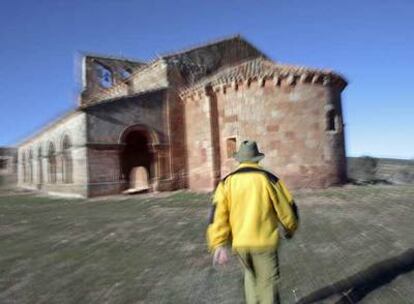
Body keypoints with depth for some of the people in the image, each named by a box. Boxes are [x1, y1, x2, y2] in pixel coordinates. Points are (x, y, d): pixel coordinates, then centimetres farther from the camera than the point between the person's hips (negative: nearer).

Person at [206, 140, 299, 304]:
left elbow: (218, 214, -8)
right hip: (264, 241, -3)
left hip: (240, 242, 3)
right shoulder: (268, 178, -5)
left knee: (251, 274, 28)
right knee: (267, 285, 8)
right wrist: (290, 229, 20)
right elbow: (287, 208, 1)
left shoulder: (227, 181, 1)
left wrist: (218, 245, -9)